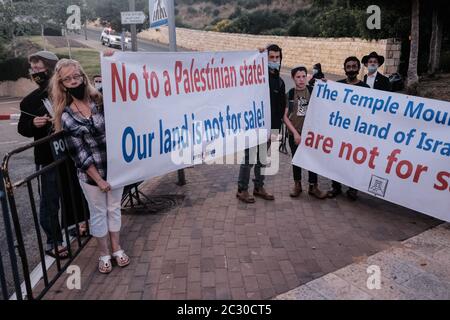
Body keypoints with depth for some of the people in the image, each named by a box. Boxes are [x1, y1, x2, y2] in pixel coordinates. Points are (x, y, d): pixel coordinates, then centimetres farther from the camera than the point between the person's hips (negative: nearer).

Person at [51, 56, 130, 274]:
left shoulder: (101, 100, -1)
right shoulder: (67, 117, -7)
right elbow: (79, 153, -9)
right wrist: (98, 179, -11)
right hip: (90, 173, -2)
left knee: (114, 209, 15)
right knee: (98, 213, 12)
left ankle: (116, 249, 32)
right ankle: (104, 254, 30)